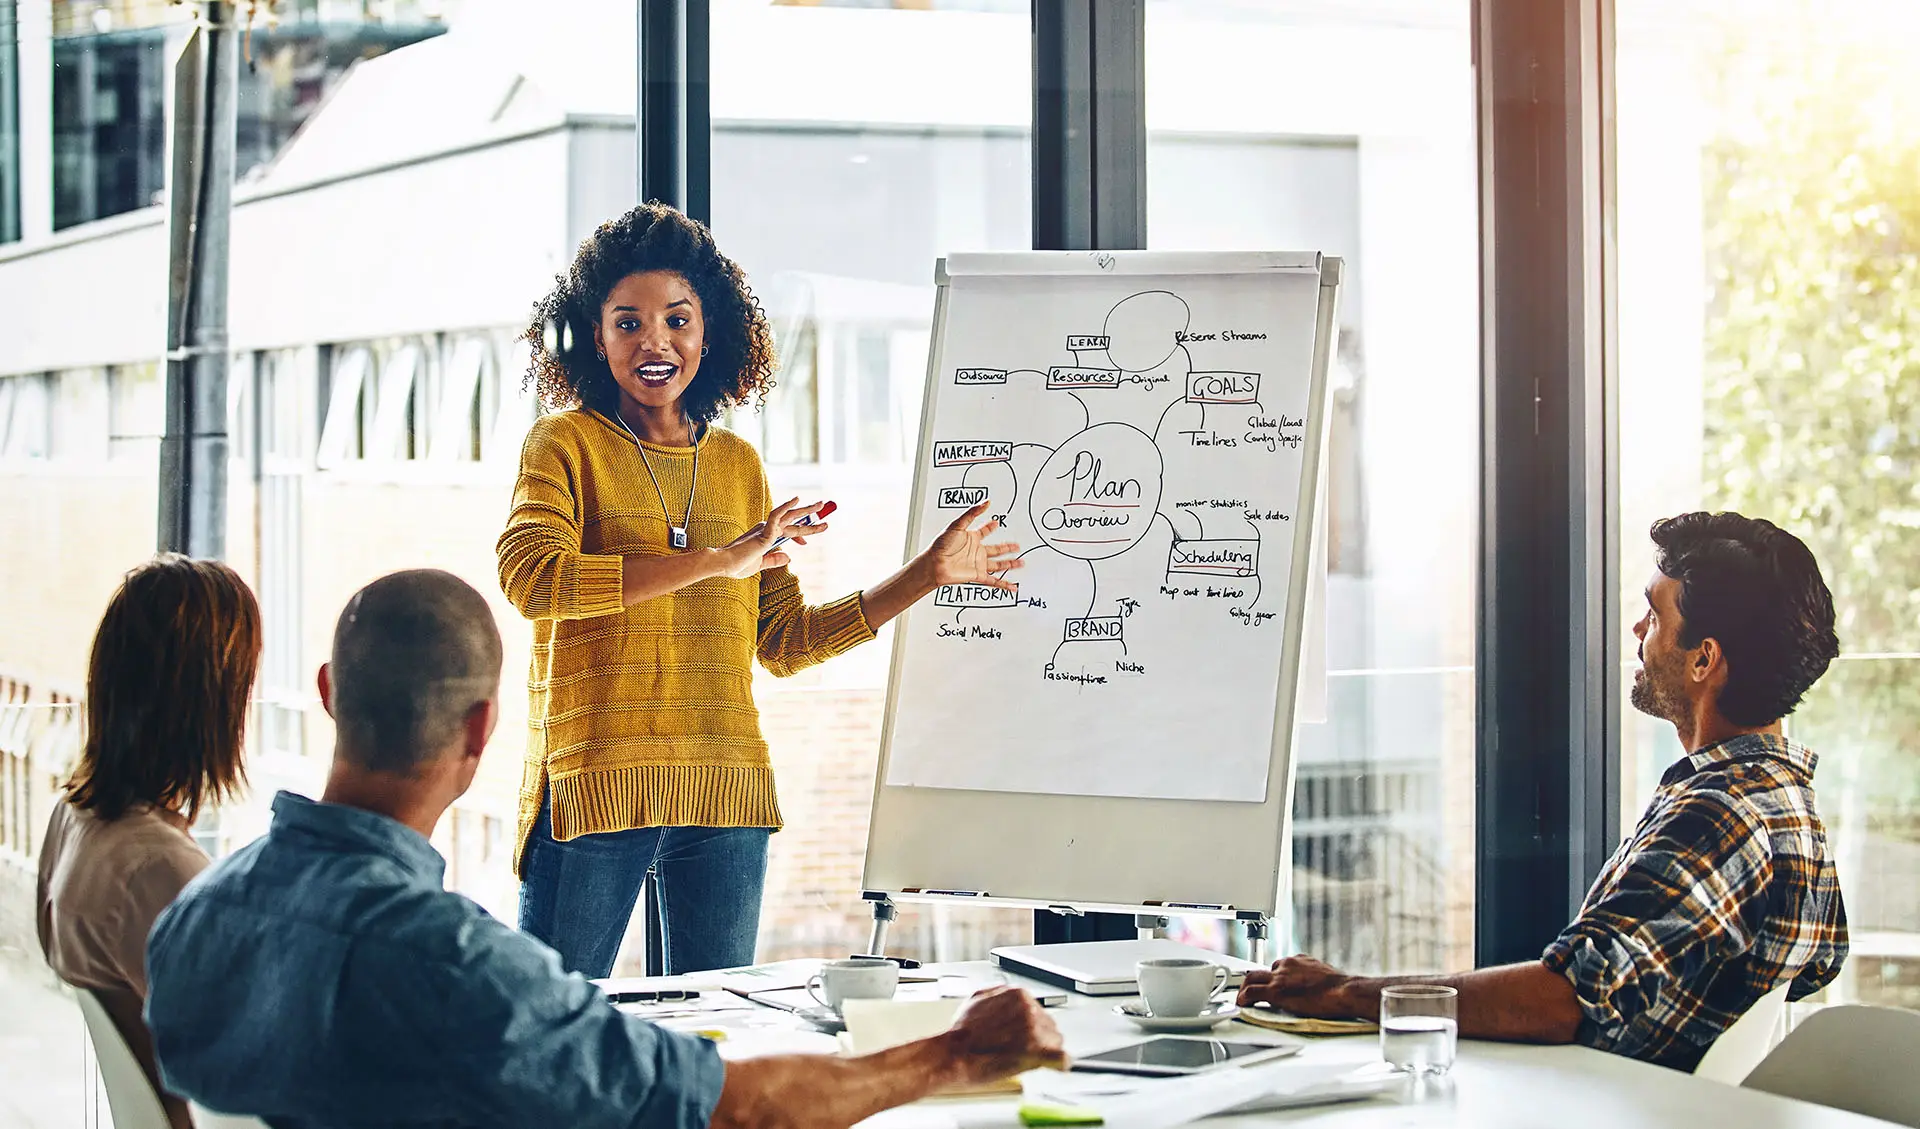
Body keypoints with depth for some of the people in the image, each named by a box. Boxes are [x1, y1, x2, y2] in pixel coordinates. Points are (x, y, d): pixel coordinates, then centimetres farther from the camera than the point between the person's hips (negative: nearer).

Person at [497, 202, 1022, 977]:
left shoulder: (736, 464, 16)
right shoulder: (568, 442, 2)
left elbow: (783, 641, 18)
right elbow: (530, 576, -17)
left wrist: (927, 576, 13)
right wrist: (718, 560, -18)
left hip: (725, 792, 5)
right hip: (594, 783, -4)